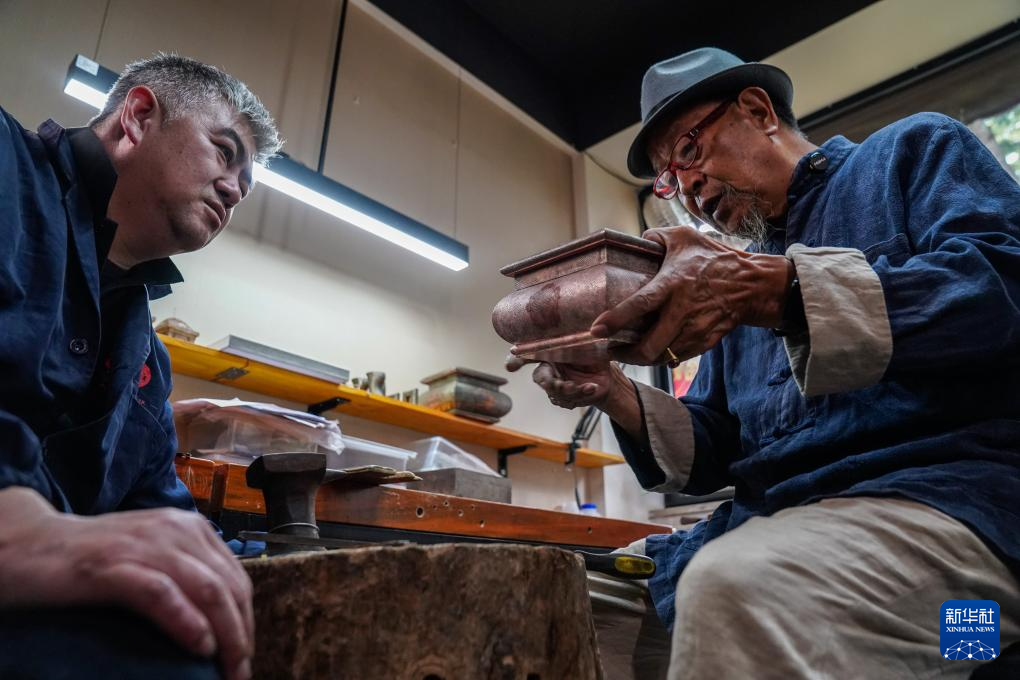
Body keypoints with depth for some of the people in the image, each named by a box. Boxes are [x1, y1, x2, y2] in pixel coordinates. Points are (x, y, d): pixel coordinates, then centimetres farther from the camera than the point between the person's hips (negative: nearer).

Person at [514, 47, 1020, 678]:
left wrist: (775, 290, -24)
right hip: (769, 526, 6)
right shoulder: (732, 274, 22)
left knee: (730, 590, -35)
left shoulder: (913, 151, 9)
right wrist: (618, 396, -1)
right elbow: (713, 454, 18)